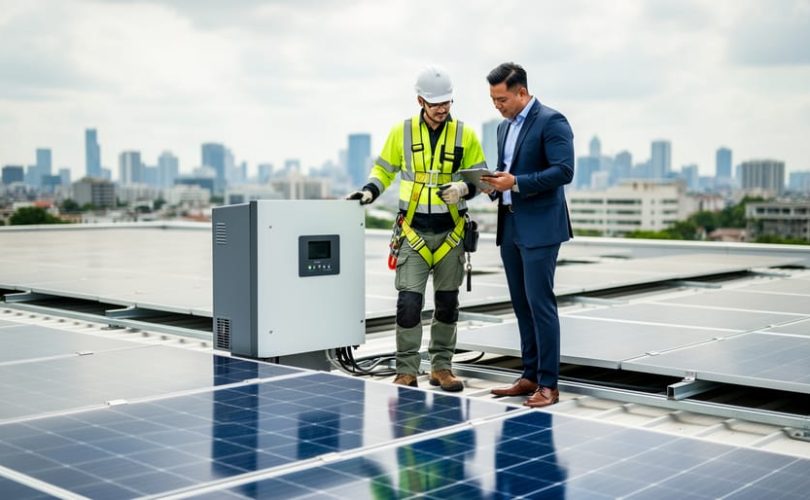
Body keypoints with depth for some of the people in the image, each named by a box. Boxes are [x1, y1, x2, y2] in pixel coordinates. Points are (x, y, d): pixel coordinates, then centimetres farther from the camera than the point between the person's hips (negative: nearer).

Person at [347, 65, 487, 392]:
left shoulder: (465, 134, 1)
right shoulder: (402, 132, 1)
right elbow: (384, 169, 12)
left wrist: (464, 188, -15)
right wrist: (369, 191, -5)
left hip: (451, 233, 1)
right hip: (413, 231, -1)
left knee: (447, 303, 9)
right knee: (409, 302, -7)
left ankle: (442, 367, 21)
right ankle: (406, 371, 3)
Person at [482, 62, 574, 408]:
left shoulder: (551, 121, -8)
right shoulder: (504, 127, 18)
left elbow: (564, 171, -18)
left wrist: (516, 182, -21)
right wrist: (494, 184, 2)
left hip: (539, 227, -8)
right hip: (509, 227, 8)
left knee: (540, 304, -7)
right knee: (521, 305, 11)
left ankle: (548, 384, -1)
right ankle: (530, 376, 19)